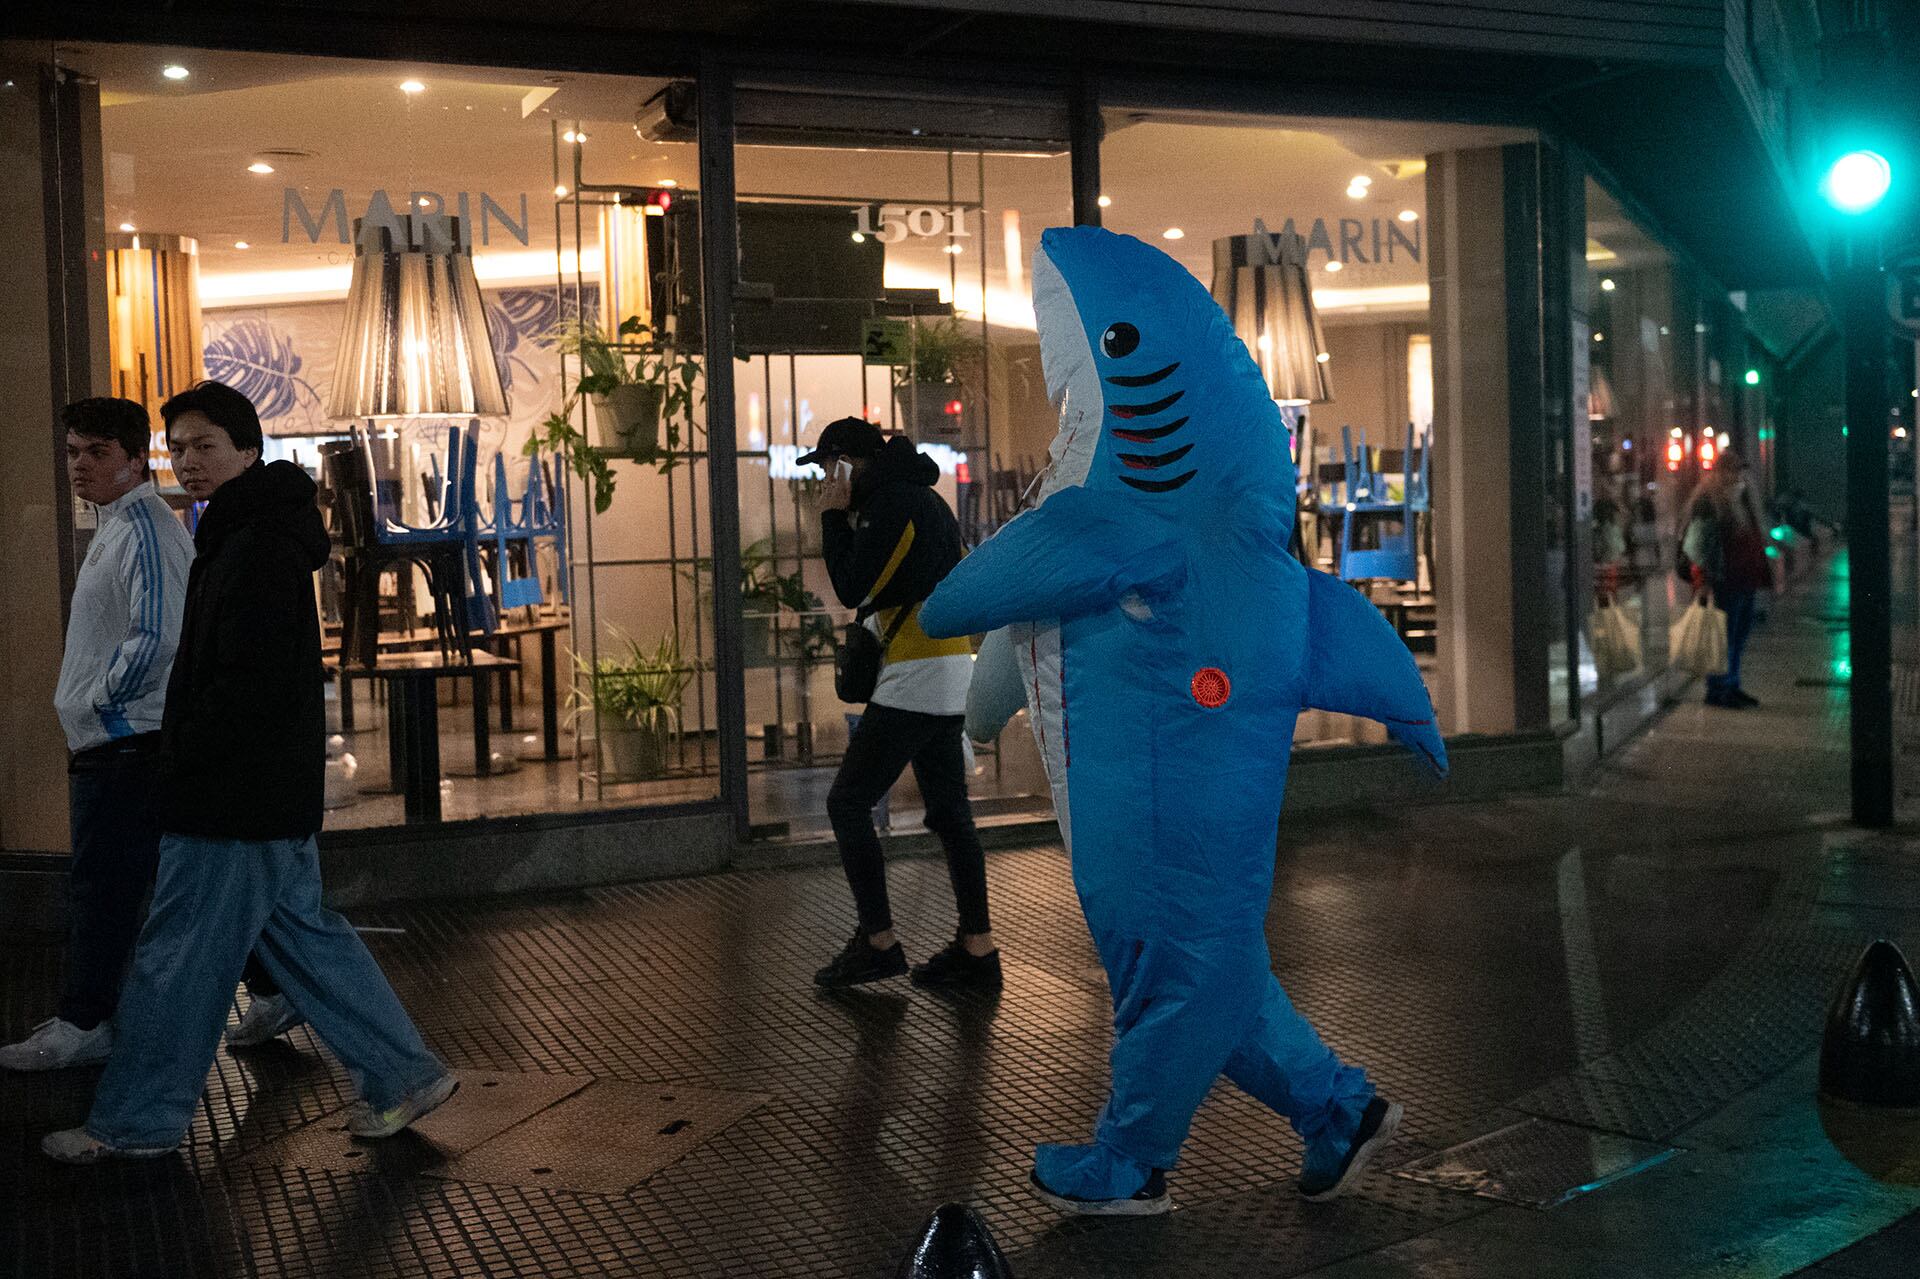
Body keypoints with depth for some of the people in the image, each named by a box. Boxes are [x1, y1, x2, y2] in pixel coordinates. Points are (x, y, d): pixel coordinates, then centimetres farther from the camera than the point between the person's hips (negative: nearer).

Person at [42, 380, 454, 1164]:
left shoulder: (258, 547, -18)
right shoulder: (241, 536, 15)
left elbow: (251, 686, -24)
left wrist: (180, 758, -14)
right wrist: (181, 760, 14)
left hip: (234, 801, -10)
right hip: (272, 797, 10)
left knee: (177, 958, 1)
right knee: (303, 933, 16)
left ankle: (135, 1122, 14)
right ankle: (402, 1075, 20)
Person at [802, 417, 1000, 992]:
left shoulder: (893, 503, -12)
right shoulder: (925, 498, 19)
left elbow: (853, 589, -13)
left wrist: (834, 518, -4)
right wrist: (846, 518, 16)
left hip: (914, 681, -10)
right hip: (950, 681, 10)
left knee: (848, 803, -2)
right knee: (948, 810, 10)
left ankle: (879, 943, 0)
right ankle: (978, 950, 10)